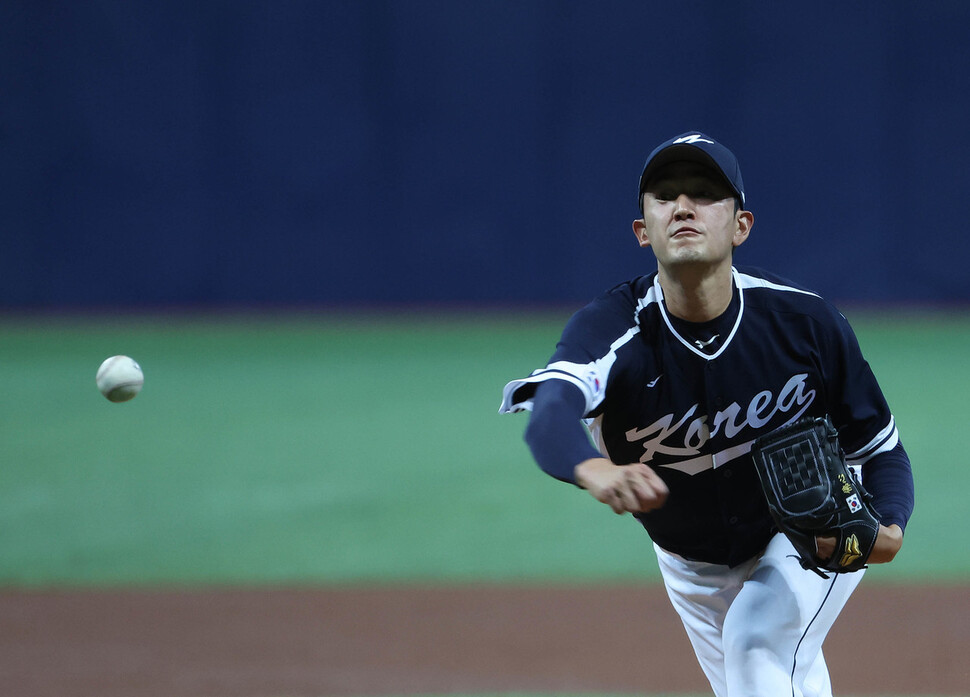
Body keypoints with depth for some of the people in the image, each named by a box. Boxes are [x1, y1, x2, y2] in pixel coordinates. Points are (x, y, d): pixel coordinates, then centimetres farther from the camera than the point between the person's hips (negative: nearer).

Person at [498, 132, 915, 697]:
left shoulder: (805, 322, -26)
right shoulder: (613, 328, -30)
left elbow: (880, 447, -15)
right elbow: (551, 407, -53)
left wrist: (888, 523, -39)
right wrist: (593, 468, -77)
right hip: (692, 563, 2)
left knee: (756, 641, -27)